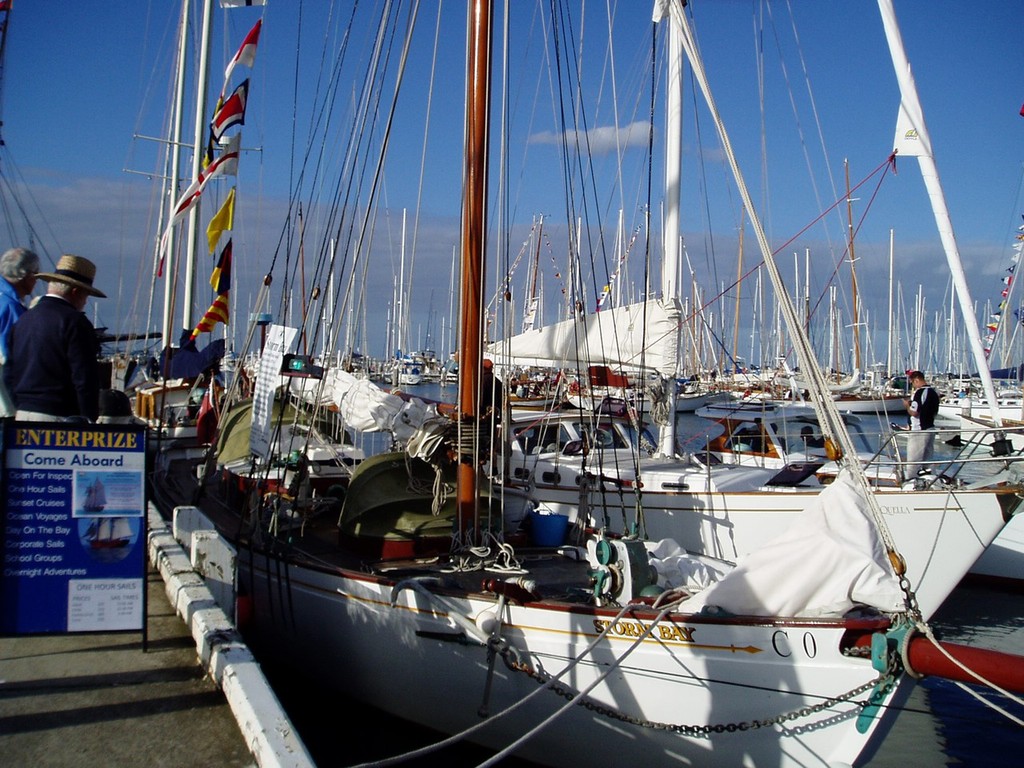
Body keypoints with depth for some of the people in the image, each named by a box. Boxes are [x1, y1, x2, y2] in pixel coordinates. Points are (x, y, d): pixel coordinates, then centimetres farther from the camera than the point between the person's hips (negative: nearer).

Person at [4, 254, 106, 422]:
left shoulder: (24, 319, 13)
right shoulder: (74, 322, -11)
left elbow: (9, 374, 17)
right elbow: (85, 377, -15)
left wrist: (23, 407, 22)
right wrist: (90, 421, -10)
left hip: (23, 414, 8)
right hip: (61, 416, -8)